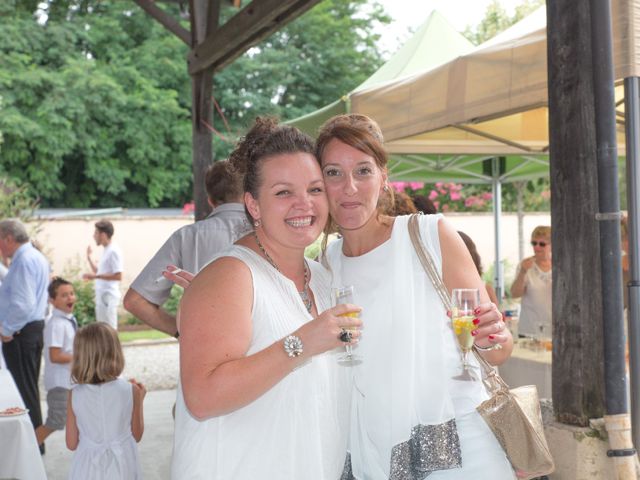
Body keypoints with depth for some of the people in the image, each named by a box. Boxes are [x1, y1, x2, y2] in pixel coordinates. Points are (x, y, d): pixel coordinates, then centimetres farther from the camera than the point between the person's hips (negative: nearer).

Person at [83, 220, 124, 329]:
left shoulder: (114, 251, -14)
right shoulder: (106, 250, 15)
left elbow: (118, 276, -20)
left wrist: (95, 276, -21)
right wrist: (89, 258, 21)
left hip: (108, 296, -10)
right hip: (101, 296, 10)